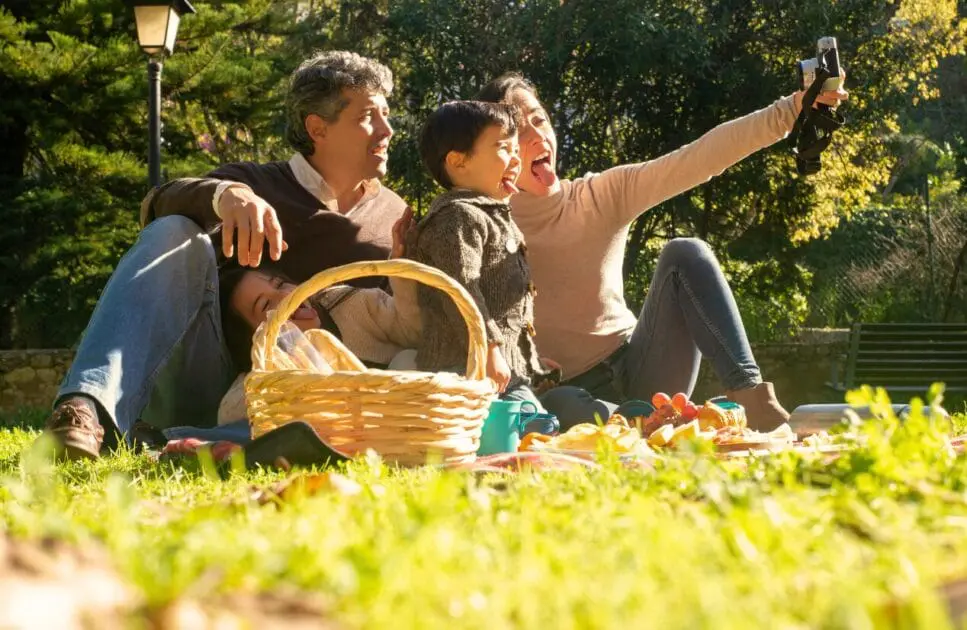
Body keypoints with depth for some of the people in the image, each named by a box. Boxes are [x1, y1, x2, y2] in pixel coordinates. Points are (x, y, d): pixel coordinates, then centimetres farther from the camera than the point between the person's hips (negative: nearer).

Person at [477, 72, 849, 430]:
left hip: (637, 374, 4)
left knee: (685, 253, -18)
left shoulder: (604, 195, 1)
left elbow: (700, 158, -10)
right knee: (562, 406, -42)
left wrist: (790, 110, -22)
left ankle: (750, 395, -28)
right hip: (566, 390, -4)